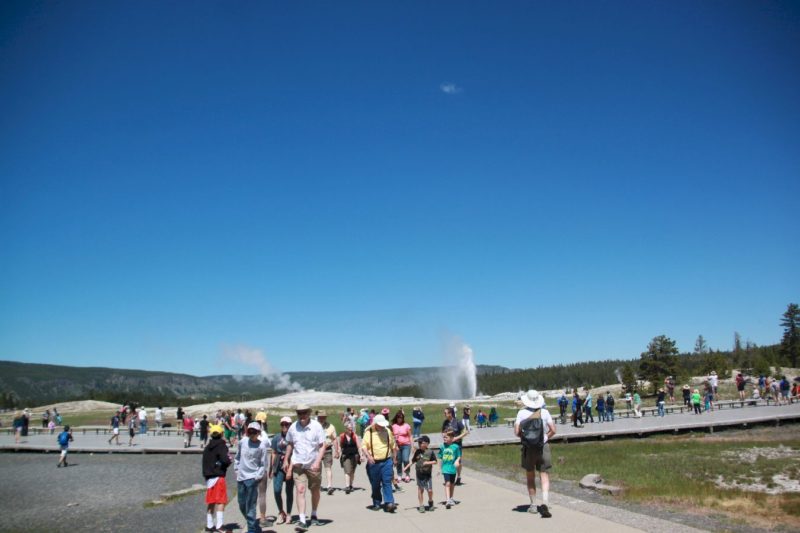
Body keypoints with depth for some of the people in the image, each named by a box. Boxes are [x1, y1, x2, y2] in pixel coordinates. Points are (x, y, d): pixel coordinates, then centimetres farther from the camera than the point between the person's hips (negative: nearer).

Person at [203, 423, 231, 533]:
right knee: (221, 501, -5)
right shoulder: (221, 446, -11)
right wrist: (229, 460, -3)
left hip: (208, 477, 7)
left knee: (210, 502, 16)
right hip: (218, 477, -7)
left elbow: (204, 462, 14)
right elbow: (226, 460, -21)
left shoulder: (207, 447, 11)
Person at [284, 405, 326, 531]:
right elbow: (290, 444, 12)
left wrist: (317, 462, -21)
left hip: (313, 465, 0)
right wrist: (286, 460, 13)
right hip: (298, 464, 1)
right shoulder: (293, 427, -3)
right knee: (300, 490, -12)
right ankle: (302, 520, -12)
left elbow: (322, 446, -11)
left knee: (315, 491, 14)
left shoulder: (316, 426, -11)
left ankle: (314, 516, 32)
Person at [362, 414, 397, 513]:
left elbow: (393, 446, 18)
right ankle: (377, 504, 20)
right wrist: (368, 456, -22)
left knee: (387, 482, -8)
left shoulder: (387, 431, 7)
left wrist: (394, 458, 19)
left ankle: (389, 503, -11)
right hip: (373, 463, -1)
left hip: (386, 461, 1)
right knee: (375, 485, 8)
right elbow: (363, 446, -6)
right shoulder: (368, 433, -2)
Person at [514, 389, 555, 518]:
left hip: (528, 448, 1)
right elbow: (553, 430, -3)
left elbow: (516, 432, -9)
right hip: (543, 448, 0)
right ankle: (544, 503, -16)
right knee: (545, 477, 2)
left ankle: (534, 505, 20)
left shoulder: (521, 413, -5)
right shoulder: (544, 412, -4)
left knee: (530, 477, 16)